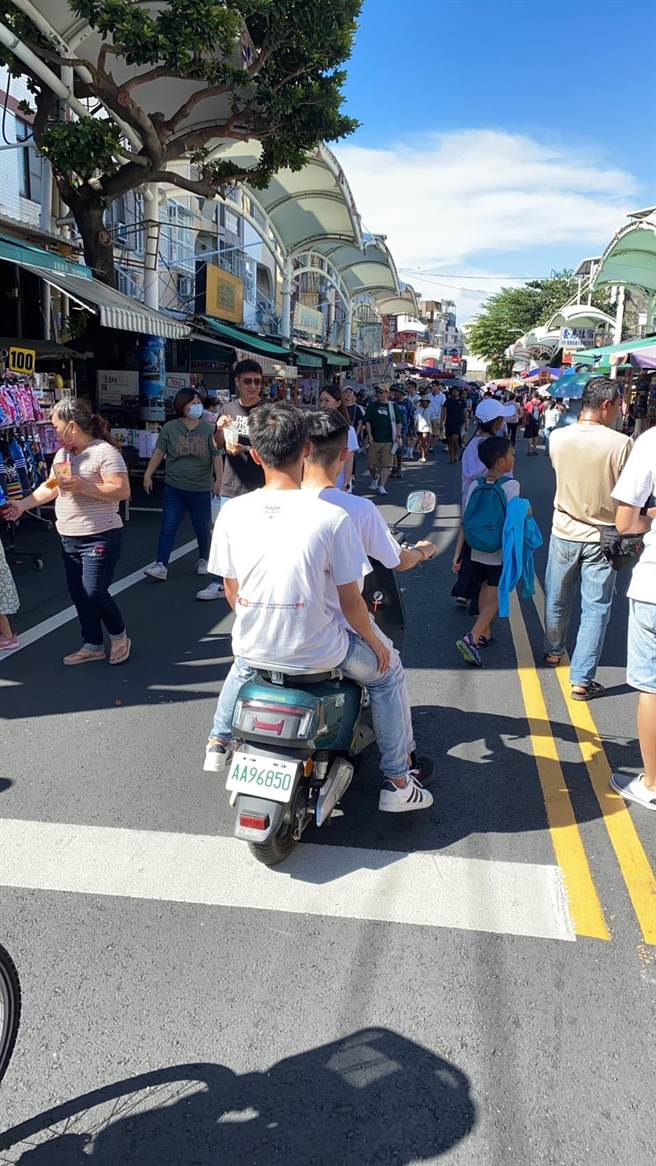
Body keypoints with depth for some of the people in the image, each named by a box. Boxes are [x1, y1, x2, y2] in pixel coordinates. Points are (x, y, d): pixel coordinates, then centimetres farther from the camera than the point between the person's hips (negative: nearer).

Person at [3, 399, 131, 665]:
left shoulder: (104, 452, -14)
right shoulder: (62, 453, 12)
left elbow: (122, 491, -21)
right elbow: (50, 487, 21)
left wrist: (81, 486, -24)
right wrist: (22, 505, 13)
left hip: (99, 537, -8)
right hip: (69, 538, 8)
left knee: (94, 593, -8)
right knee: (78, 594, 12)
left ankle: (119, 636, 16)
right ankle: (93, 645, 25)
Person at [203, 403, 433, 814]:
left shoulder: (233, 513, -8)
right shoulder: (331, 517, -18)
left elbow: (231, 591, 4)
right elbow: (350, 601, -12)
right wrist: (375, 641, 7)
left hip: (255, 647, 4)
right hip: (317, 653, -3)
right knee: (388, 670, 23)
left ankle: (219, 742, 50)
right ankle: (397, 783, 27)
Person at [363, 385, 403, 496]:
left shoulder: (393, 407, 7)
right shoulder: (372, 406, 7)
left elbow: (398, 422, 8)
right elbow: (367, 421, 5)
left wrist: (398, 435, -4)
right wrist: (369, 435, -7)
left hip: (389, 441, -1)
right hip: (374, 440, 1)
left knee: (387, 465, -8)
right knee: (372, 465, 3)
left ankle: (381, 486, -3)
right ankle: (375, 477, 34)